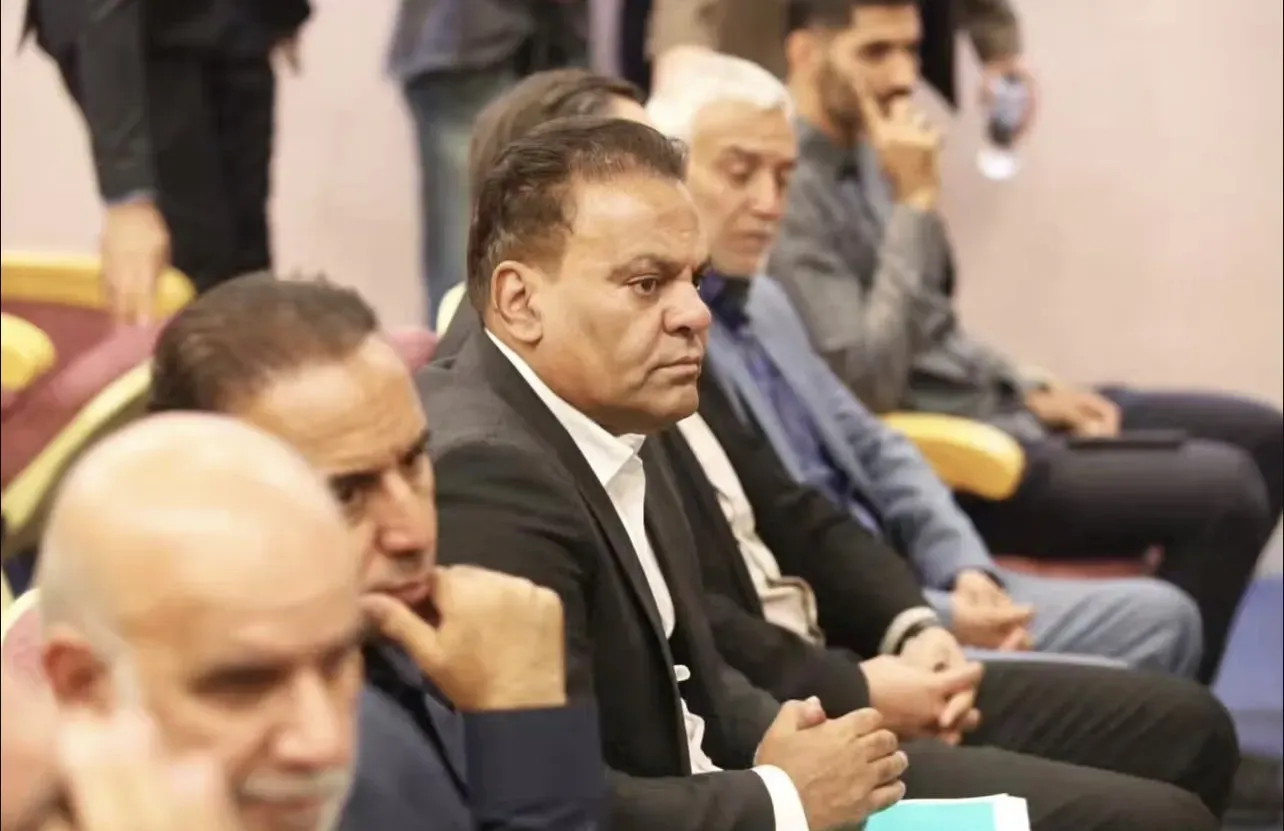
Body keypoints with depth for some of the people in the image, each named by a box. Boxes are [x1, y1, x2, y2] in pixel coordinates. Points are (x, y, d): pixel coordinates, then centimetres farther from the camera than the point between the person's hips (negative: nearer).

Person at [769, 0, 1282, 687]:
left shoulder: (861, 153, 9)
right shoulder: (787, 192, -20)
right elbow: (866, 383, -27)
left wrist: (1029, 392, 7)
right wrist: (914, 204, -24)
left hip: (988, 402, 10)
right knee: (1224, 490, -18)